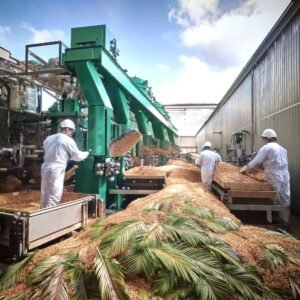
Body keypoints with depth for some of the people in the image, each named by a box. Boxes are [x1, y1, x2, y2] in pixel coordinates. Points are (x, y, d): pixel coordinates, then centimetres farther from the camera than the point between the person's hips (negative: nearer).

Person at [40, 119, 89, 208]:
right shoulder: (68, 140, -5)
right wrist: (87, 153, 20)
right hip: (56, 170, -7)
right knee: (53, 199, -1)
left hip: (45, 168, 8)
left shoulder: (49, 138, 14)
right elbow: (77, 156, 1)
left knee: (44, 197, 15)